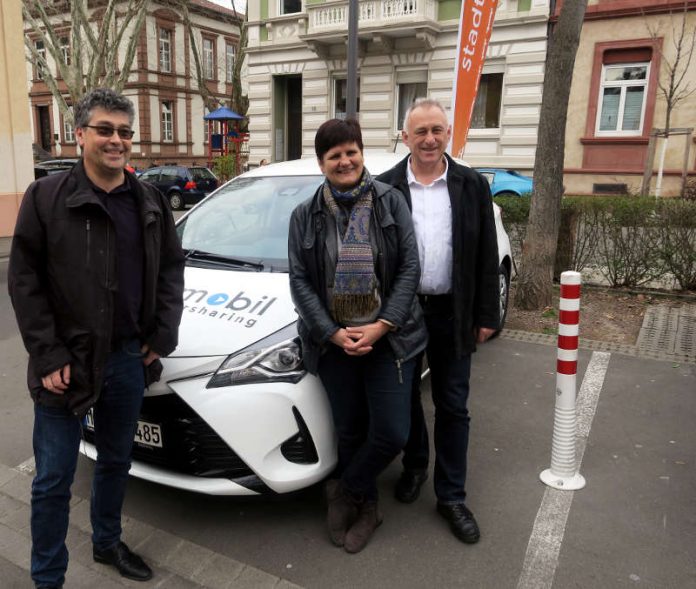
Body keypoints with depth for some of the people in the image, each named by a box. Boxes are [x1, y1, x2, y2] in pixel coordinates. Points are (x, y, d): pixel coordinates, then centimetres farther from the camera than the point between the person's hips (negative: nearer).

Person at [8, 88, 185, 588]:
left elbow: (172, 268, 9)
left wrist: (163, 335, 0)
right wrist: (49, 355, -13)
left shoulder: (151, 203, 5)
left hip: (129, 358, 4)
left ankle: (108, 543, 43)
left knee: (116, 461, 21)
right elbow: (24, 281, -7)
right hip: (67, 362, -4)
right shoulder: (46, 198, -7)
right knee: (54, 479, 7)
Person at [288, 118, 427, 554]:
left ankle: (344, 491, 25)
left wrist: (381, 327, -14)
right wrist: (335, 333, -11)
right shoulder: (306, 216, 2)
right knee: (351, 431, 12)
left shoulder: (391, 202, -1)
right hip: (334, 342, 1)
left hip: (389, 338, -1)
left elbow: (410, 268, -5)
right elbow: (300, 281, -1)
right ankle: (366, 508, 35)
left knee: (391, 433, -3)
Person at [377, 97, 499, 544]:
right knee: (405, 398, 16)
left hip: (453, 313, 1)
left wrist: (486, 315, 0)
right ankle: (415, 465, 41)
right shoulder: (384, 188, -5)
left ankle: (451, 496, 25)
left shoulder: (472, 186, -1)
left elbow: (486, 256, 2)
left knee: (453, 406, 9)